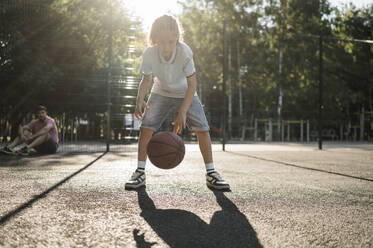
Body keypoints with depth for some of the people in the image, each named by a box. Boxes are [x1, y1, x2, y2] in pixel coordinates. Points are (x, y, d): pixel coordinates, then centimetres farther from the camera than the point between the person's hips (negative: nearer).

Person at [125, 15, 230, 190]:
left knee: (202, 128, -12)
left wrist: (182, 112, -38)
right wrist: (140, 99, -31)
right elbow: (146, 79, -11)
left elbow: (192, 84, -29)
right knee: (146, 126, -13)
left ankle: (211, 174, 0)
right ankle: (140, 173, -1)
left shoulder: (185, 52, -31)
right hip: (161, 93, 1)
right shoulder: (149, 54, -25)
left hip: (185, 94, -1)